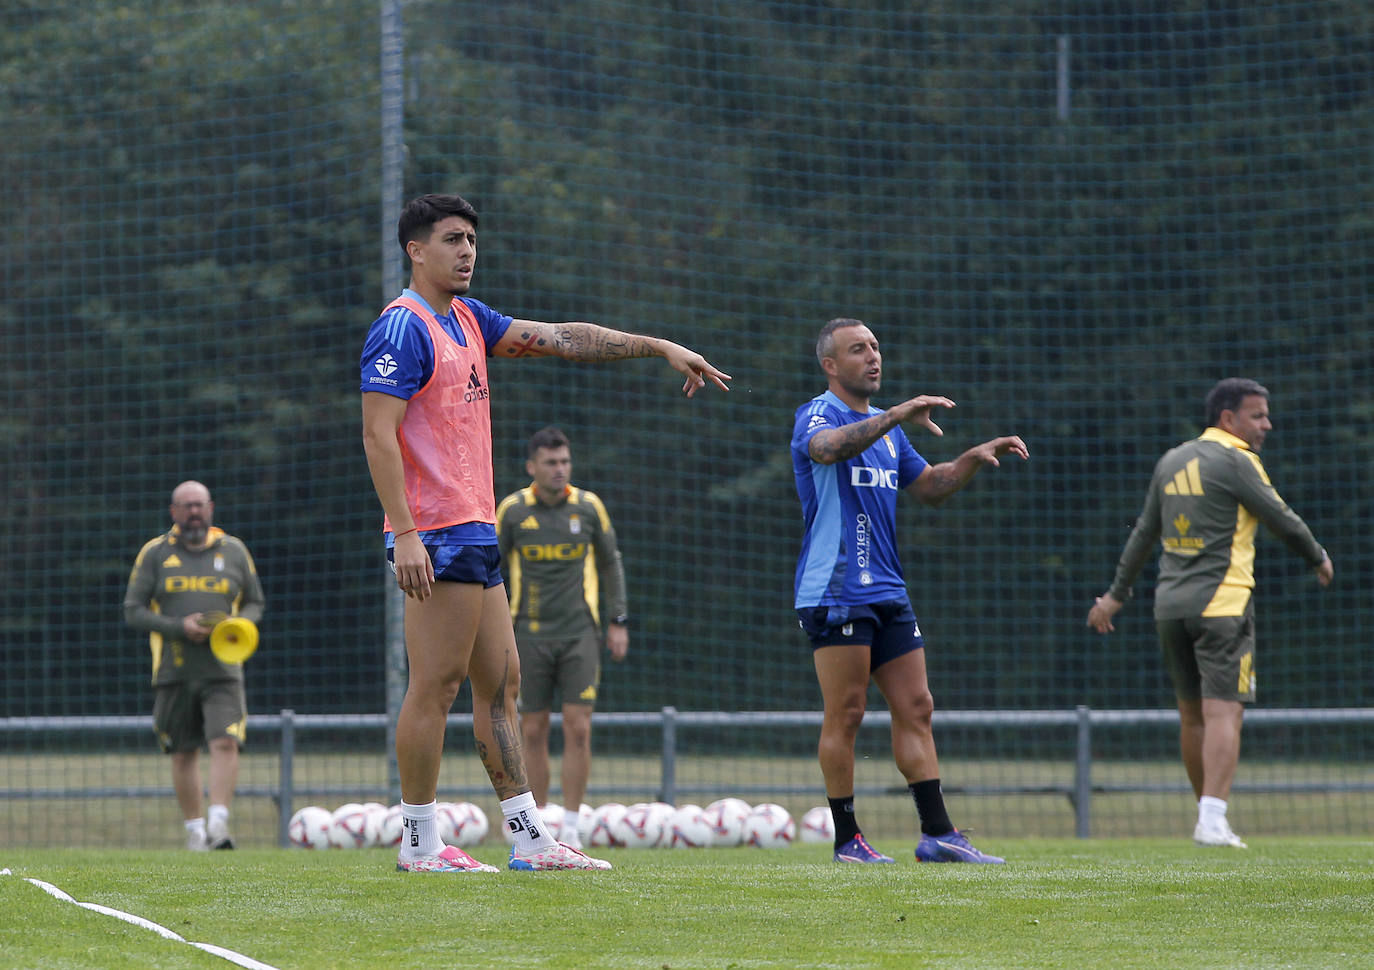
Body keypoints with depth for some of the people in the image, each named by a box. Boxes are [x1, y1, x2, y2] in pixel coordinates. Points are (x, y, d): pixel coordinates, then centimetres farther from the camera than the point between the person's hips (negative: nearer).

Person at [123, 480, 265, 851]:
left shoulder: (233, 550, 9)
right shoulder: (155, 553, 5)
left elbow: (255, 602, 16)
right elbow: (133, 610, 1)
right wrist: (179, 627, -13)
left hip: (222, 670, 0)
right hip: (174, 670, 0)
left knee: (226, 743, -17)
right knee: (184, 754, 4)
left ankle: (219, 824, -20)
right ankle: (194, 829, 15)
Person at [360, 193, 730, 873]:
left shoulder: (466, 320, 17)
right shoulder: (404, 327, -10)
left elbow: (560, 338, 22)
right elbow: (377, 433, -16)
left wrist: (658, 347, 17)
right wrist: (405, 534, -23)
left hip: (474, 532, 10)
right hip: (436, 536, -10)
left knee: (500, 682, 9)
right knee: (436, 685, -8)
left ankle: (529, 838, 11)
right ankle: (419, 843, -3)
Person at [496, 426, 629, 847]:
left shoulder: (588, 506, 3)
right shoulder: (512, 509, 0)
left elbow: (610, 563, 14)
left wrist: (618, 620, 10)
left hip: (579, 634, 0)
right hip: (530, 635, 0)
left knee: (578, 729, -8)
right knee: (533, 732, 0)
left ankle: (571, 826, -2)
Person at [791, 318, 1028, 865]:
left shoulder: (886, 428, 20)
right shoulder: (816, 415, -6)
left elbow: (928, 487, 29)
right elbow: (828, 447, -30)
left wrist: (974, 459, 12)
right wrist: (895, 416, -39)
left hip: (887, 592, 8)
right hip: (836, 590, -8)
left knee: (915, 709, 4)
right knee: (845, 716, -6)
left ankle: (937, 834, 4)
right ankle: (846, 839, -1)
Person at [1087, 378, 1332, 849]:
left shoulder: (1171, 462, 14)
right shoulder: (1233, 461, -7)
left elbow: (1144, 533, 20)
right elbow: (1283, 521, -5)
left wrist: (1117, 593, 26)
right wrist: (1318, 559, 13)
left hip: (1170, 606, 7)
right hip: (1221, 602, -7)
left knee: (1192, 715, 13)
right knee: (1223, 712, -11)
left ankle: (1208, 815, 20)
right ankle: (1212, 820, -20)